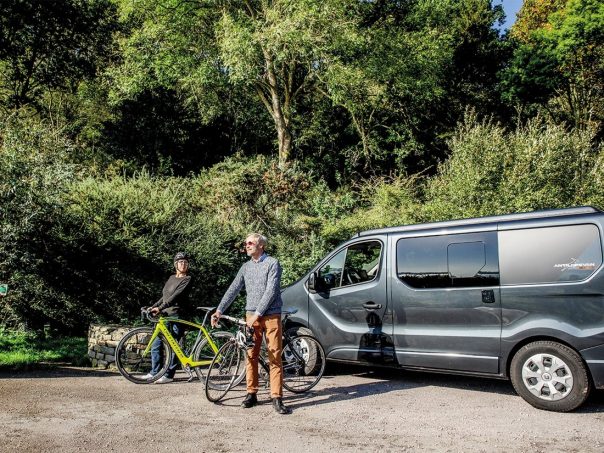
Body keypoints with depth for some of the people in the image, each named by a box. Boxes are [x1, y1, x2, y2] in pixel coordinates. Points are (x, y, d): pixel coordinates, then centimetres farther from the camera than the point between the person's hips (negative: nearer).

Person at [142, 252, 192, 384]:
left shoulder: (187, 279, -5)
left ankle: (169, 374, 3)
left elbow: (176, 296, -17)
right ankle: (154, 372, 17)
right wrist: (153, 307, 11)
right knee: (156, 345, 7)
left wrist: (160, 308, -25)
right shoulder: (171, 278, 17)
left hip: (176, 315, -7)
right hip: (165, 315, 7)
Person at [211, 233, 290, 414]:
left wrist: (258, 314, -17)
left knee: (275, 357, -4)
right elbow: (233, 289, 10)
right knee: (251, 356, 7)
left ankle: (276, 398, -2)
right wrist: (219, 310, 2)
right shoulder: (246, 267, 12)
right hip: (251, 315, 5)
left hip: (270, 315, -5)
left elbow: (270, 291, -13)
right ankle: (251, 394, 17)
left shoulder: (272, 263, -5)